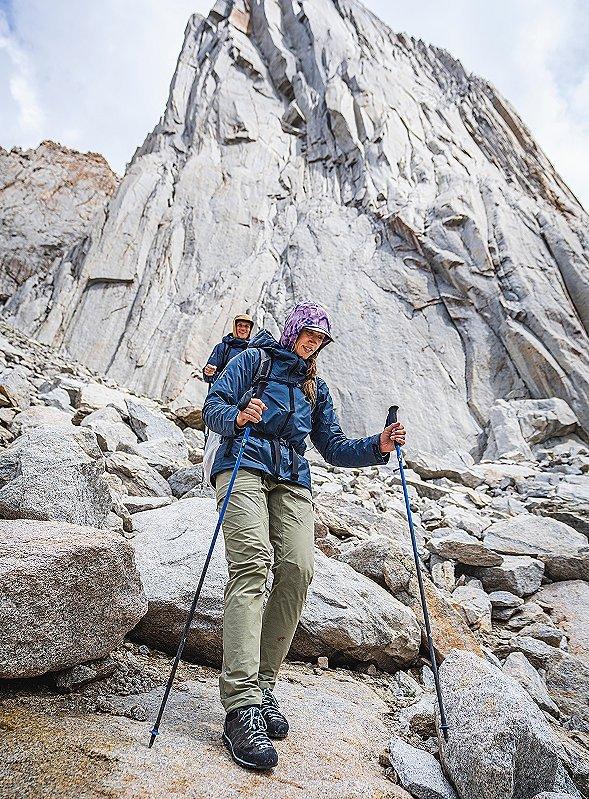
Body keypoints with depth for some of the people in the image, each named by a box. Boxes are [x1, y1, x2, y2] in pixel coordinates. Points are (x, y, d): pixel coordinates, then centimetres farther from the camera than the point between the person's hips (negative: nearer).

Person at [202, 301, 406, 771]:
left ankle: (264, 685, -2)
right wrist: (239, 418, -23)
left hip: (291, 479, 4)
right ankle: (242, 706, -26)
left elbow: (334, 449, 19)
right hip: (244, 465, -4)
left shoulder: (316, 387, 25)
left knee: (298, 569, -17)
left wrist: (378, 446, 2)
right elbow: (213, 406, 1)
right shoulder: (254, 359, 14)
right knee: (252, 565, -24)